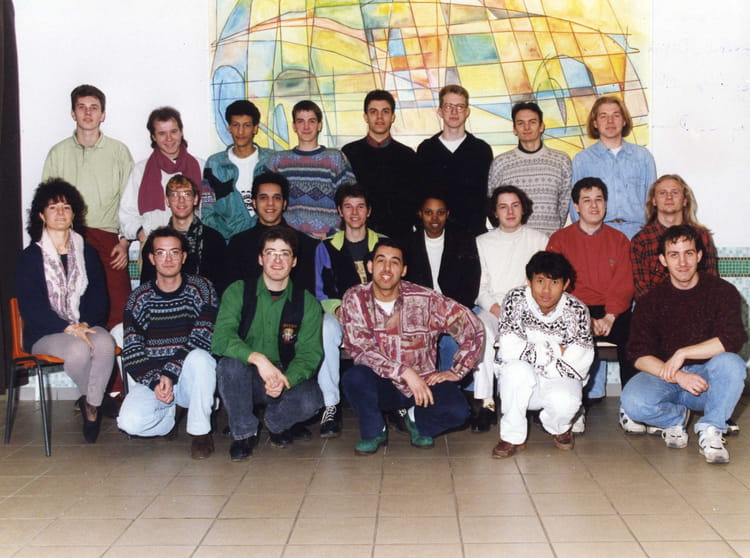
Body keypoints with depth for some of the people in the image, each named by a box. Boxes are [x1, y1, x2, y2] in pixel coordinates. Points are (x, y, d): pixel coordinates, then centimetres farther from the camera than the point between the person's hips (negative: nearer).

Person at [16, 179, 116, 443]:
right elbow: (30, 306, -7)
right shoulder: (30, 257, 3)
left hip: (86, 326, 2)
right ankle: (92, 400, -4)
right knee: (78, 349, -35)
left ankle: (91, 405, -15)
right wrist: (68, 328, -20)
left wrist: (85, 324, -14)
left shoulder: (87, 252, 13)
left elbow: (99, 296, 7)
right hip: (45, 333, -2)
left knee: (105, 342, -33)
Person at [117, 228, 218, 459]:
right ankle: (169, 418, 10)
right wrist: (155, 382, -20)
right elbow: (131, 352, -3)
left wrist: (170, 374, -22)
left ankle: (201, 431, -15)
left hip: (191, 378, -1)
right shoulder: (139, 298, 3)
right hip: (152, 377, 1)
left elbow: (202, 341, -12)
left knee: (199, 358, -36)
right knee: (129, 421, -27)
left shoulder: (200, 289, -3)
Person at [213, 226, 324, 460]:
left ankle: (275, 422, 6)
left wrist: (286, 379, -30)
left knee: (311, 399, -31)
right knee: (230, 363, -33)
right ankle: (244, 432, -8)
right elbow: (221, 338, -18)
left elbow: (310, 353, -8)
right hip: (245, 380, 0)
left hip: (288, 381, 1)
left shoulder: (307, 303, 1)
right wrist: (258, 358, -37)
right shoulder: (238, 292, -3)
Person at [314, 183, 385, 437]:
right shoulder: (327, 247, 12)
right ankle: (330, 405, -33)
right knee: (326, 328, -37)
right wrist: (338, 308, -16)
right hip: (341, 314, 1)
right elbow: (322, 293, 7)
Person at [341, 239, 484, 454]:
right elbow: (359, 349, -19)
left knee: (457, 411, -26)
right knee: (354, 377, -32)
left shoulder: (425, 300, -13)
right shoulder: (355, 299, -11)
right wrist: (405, 372, -28)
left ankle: (417, 420, 11)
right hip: (381, 385, 0)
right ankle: (373, 432, -1)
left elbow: (472, 328, -7)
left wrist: (456, 372, -10)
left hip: (423, 382, 0)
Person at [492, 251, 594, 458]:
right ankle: (513, 437, -14)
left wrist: (535, 354, -16)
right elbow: (509, 349, -21)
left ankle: (559, 428, 8)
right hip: (521, 384, 0)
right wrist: (554, 352, -18)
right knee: (518, 369, -34)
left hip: (560, 380, 0)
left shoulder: (576, 310, -10)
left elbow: (579, 363, -16)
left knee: (565, 402, -33)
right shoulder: (515, 299, -12)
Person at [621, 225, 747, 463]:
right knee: (632, 402, -29)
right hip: (664, 377, 1)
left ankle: (711, 430, -13)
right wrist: (678, 376, -23)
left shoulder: (722, 291, -3)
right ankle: (676, 417, 5)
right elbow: (639, 356, -8)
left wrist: (682, 353, -20)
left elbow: (733, 339, -18)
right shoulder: (651, 301, 1)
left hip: (708, 379, -1)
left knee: (731, 363, -34)